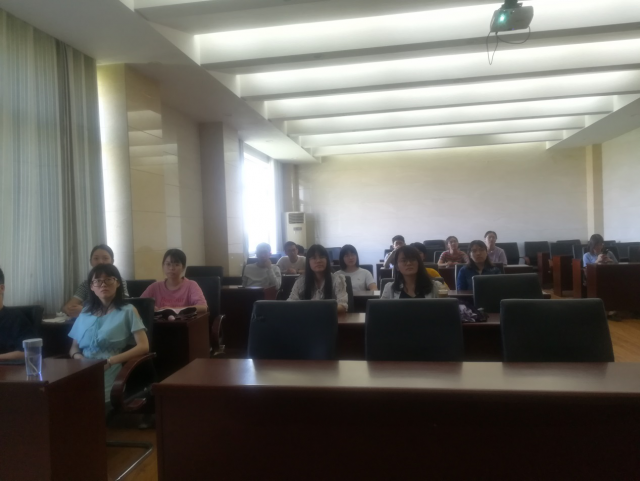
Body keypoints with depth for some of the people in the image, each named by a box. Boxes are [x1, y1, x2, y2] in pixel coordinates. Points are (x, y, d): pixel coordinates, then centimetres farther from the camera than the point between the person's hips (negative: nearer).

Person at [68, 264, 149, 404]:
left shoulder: (127, 311, 5)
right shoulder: (85, 313, 19)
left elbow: (143, 346, -4)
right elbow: (73, 348, 22)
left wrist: (110, 361, -16)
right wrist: (78, 356, -3)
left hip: (109, 376, -4)